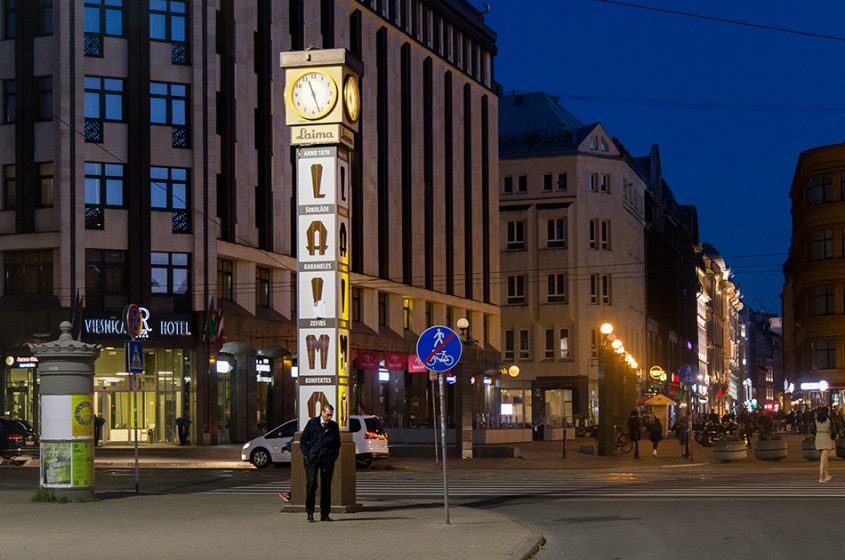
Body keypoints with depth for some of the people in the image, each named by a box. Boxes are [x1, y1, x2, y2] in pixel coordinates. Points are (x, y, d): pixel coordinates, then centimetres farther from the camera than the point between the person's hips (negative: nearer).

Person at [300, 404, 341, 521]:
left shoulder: (334, 426, 9)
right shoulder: (312, 423, 4)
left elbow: (337, 443, 18)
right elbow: (303, 440, 6)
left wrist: (335, 456, 5)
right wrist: (306, 454, -3)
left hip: (328, 459, 2)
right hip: (312, 459, -2)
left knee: (326, 486, 2)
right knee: (311, 483, -12)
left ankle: (325, 514, 8)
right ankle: (310, 512, -4)